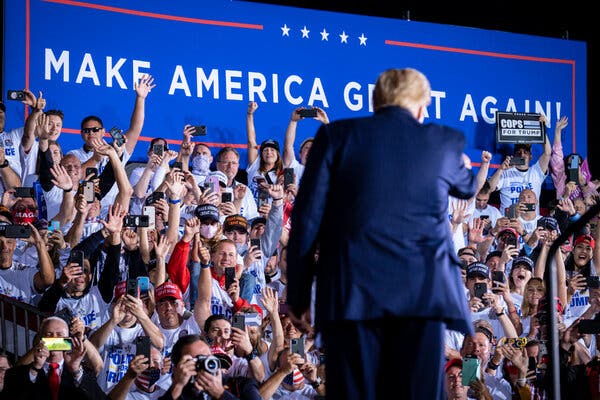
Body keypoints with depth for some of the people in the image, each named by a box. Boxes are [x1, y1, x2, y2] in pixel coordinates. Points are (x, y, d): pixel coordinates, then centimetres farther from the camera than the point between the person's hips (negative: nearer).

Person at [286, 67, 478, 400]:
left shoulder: (337, 135, 8)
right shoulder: (446, 141, 13)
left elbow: (307, 217, 3)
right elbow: (467, 188, 36)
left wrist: (298, 291, 9)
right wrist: (464, 164, 60)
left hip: (352, 291, -1)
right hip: (423, 291, 1)